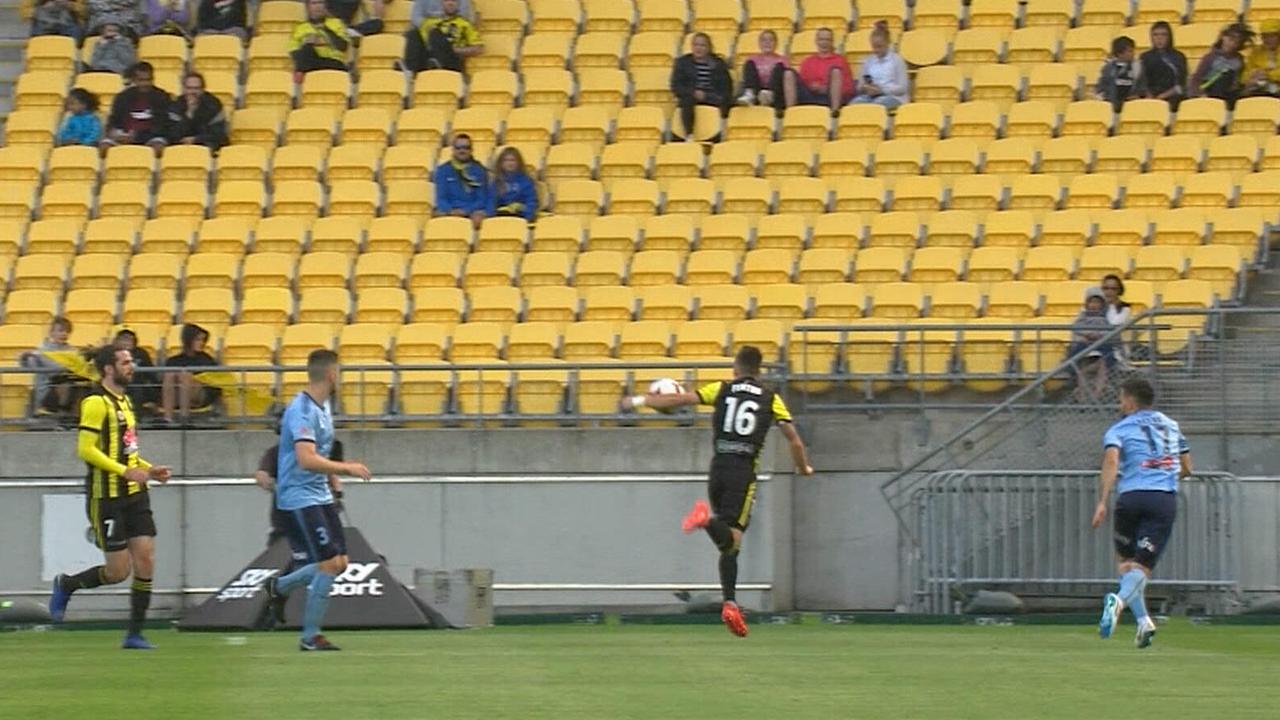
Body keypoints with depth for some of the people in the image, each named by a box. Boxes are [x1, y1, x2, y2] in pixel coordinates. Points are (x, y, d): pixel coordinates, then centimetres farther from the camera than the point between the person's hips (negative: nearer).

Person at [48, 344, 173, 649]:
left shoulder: (123, 401, 16)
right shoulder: (96, 403, -12)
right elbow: (86, 449, -20)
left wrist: (149, 470, 11)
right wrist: (126, 471, -24)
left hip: (134, 495, 8)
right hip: (107, 497, -8)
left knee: (145, 560, -1)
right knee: (118, 571, -5)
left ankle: (135, 633, 6)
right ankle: (65, 585, 21)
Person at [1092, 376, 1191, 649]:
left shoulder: (1120, 429, 7)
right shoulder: (1171, 426, 20)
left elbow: (1111, 461, -12)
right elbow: (1186, 468, 24)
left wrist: (1102, 502, -18)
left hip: (1130, 497, -2)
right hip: (1166, 500, 2)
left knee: (1127, 562, 16)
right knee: (1142, 565, -5)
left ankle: (1142, 619, 2)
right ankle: (1120, 600, -35)